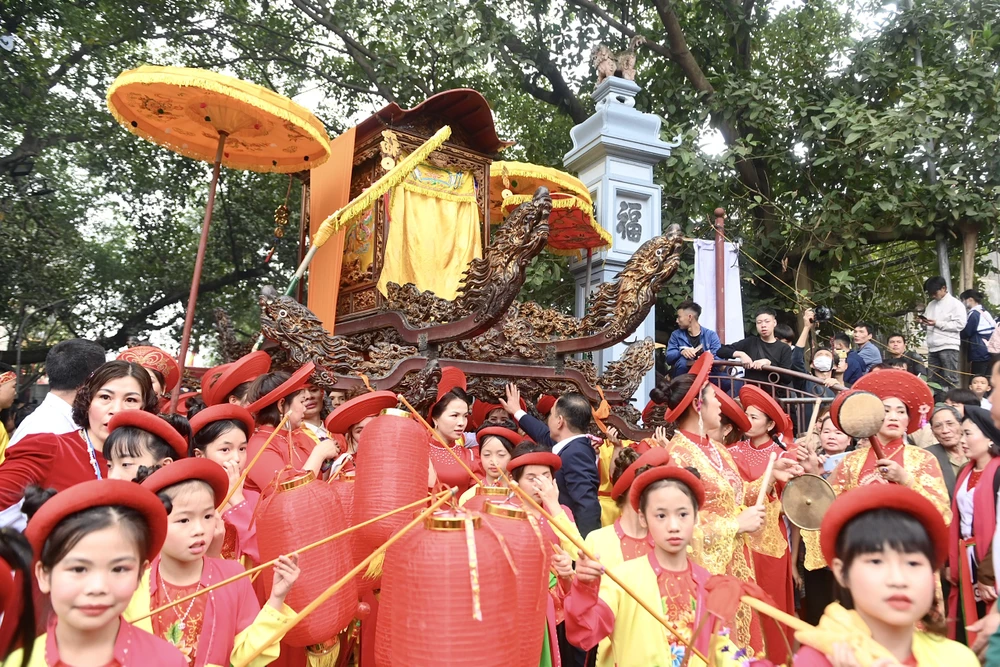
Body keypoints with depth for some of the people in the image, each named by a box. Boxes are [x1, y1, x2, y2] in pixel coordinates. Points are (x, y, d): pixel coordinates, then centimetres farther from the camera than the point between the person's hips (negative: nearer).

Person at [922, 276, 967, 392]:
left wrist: (937, 323, -14)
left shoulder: (955, 304, -1)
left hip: (948, 347, -6)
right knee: (932, 380, 6)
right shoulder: (930, 305, 18)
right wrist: (923, 322, 1)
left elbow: (960, 324, -11)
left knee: (950, 380, -6)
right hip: (932, 348, 6)